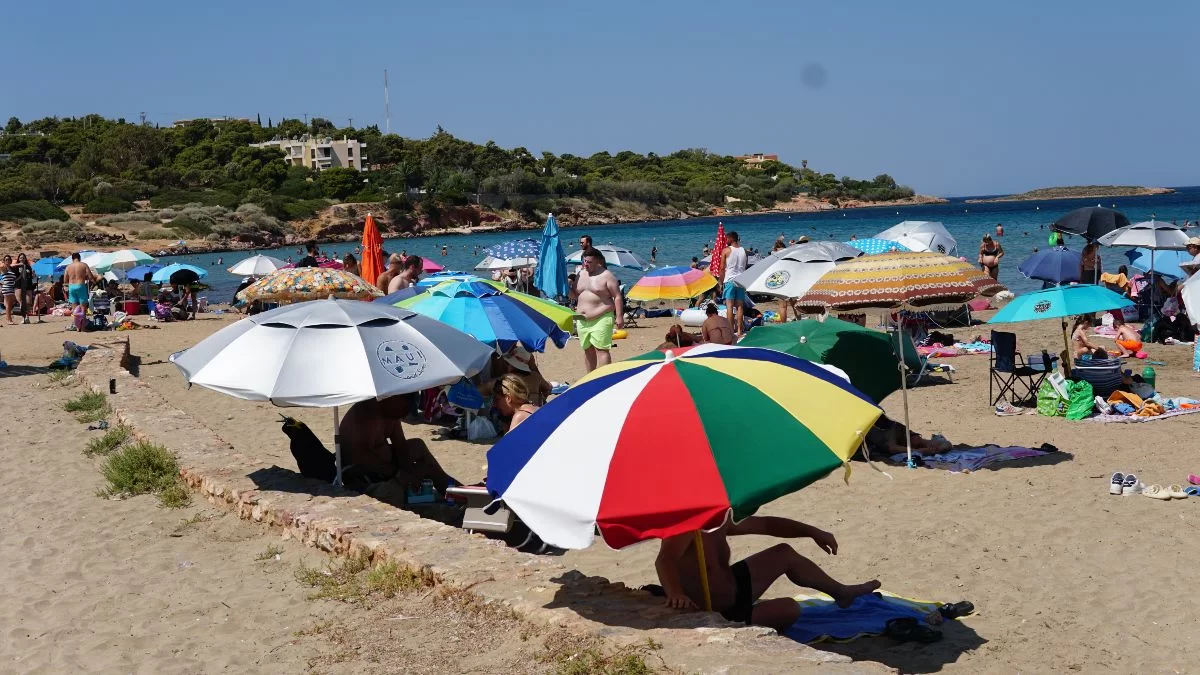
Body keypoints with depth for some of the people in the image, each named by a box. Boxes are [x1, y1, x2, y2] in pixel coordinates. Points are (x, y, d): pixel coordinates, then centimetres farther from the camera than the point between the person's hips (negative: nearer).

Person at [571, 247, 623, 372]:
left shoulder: (606, 275, -7)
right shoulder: (581, 274, 13)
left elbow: (617, 296, -8)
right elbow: (575, 294, 21)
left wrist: (619, 316, -15)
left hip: (601, 319, -7)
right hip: (583, 321, 7)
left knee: (601, 349, -12)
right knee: (588, 350, 13)